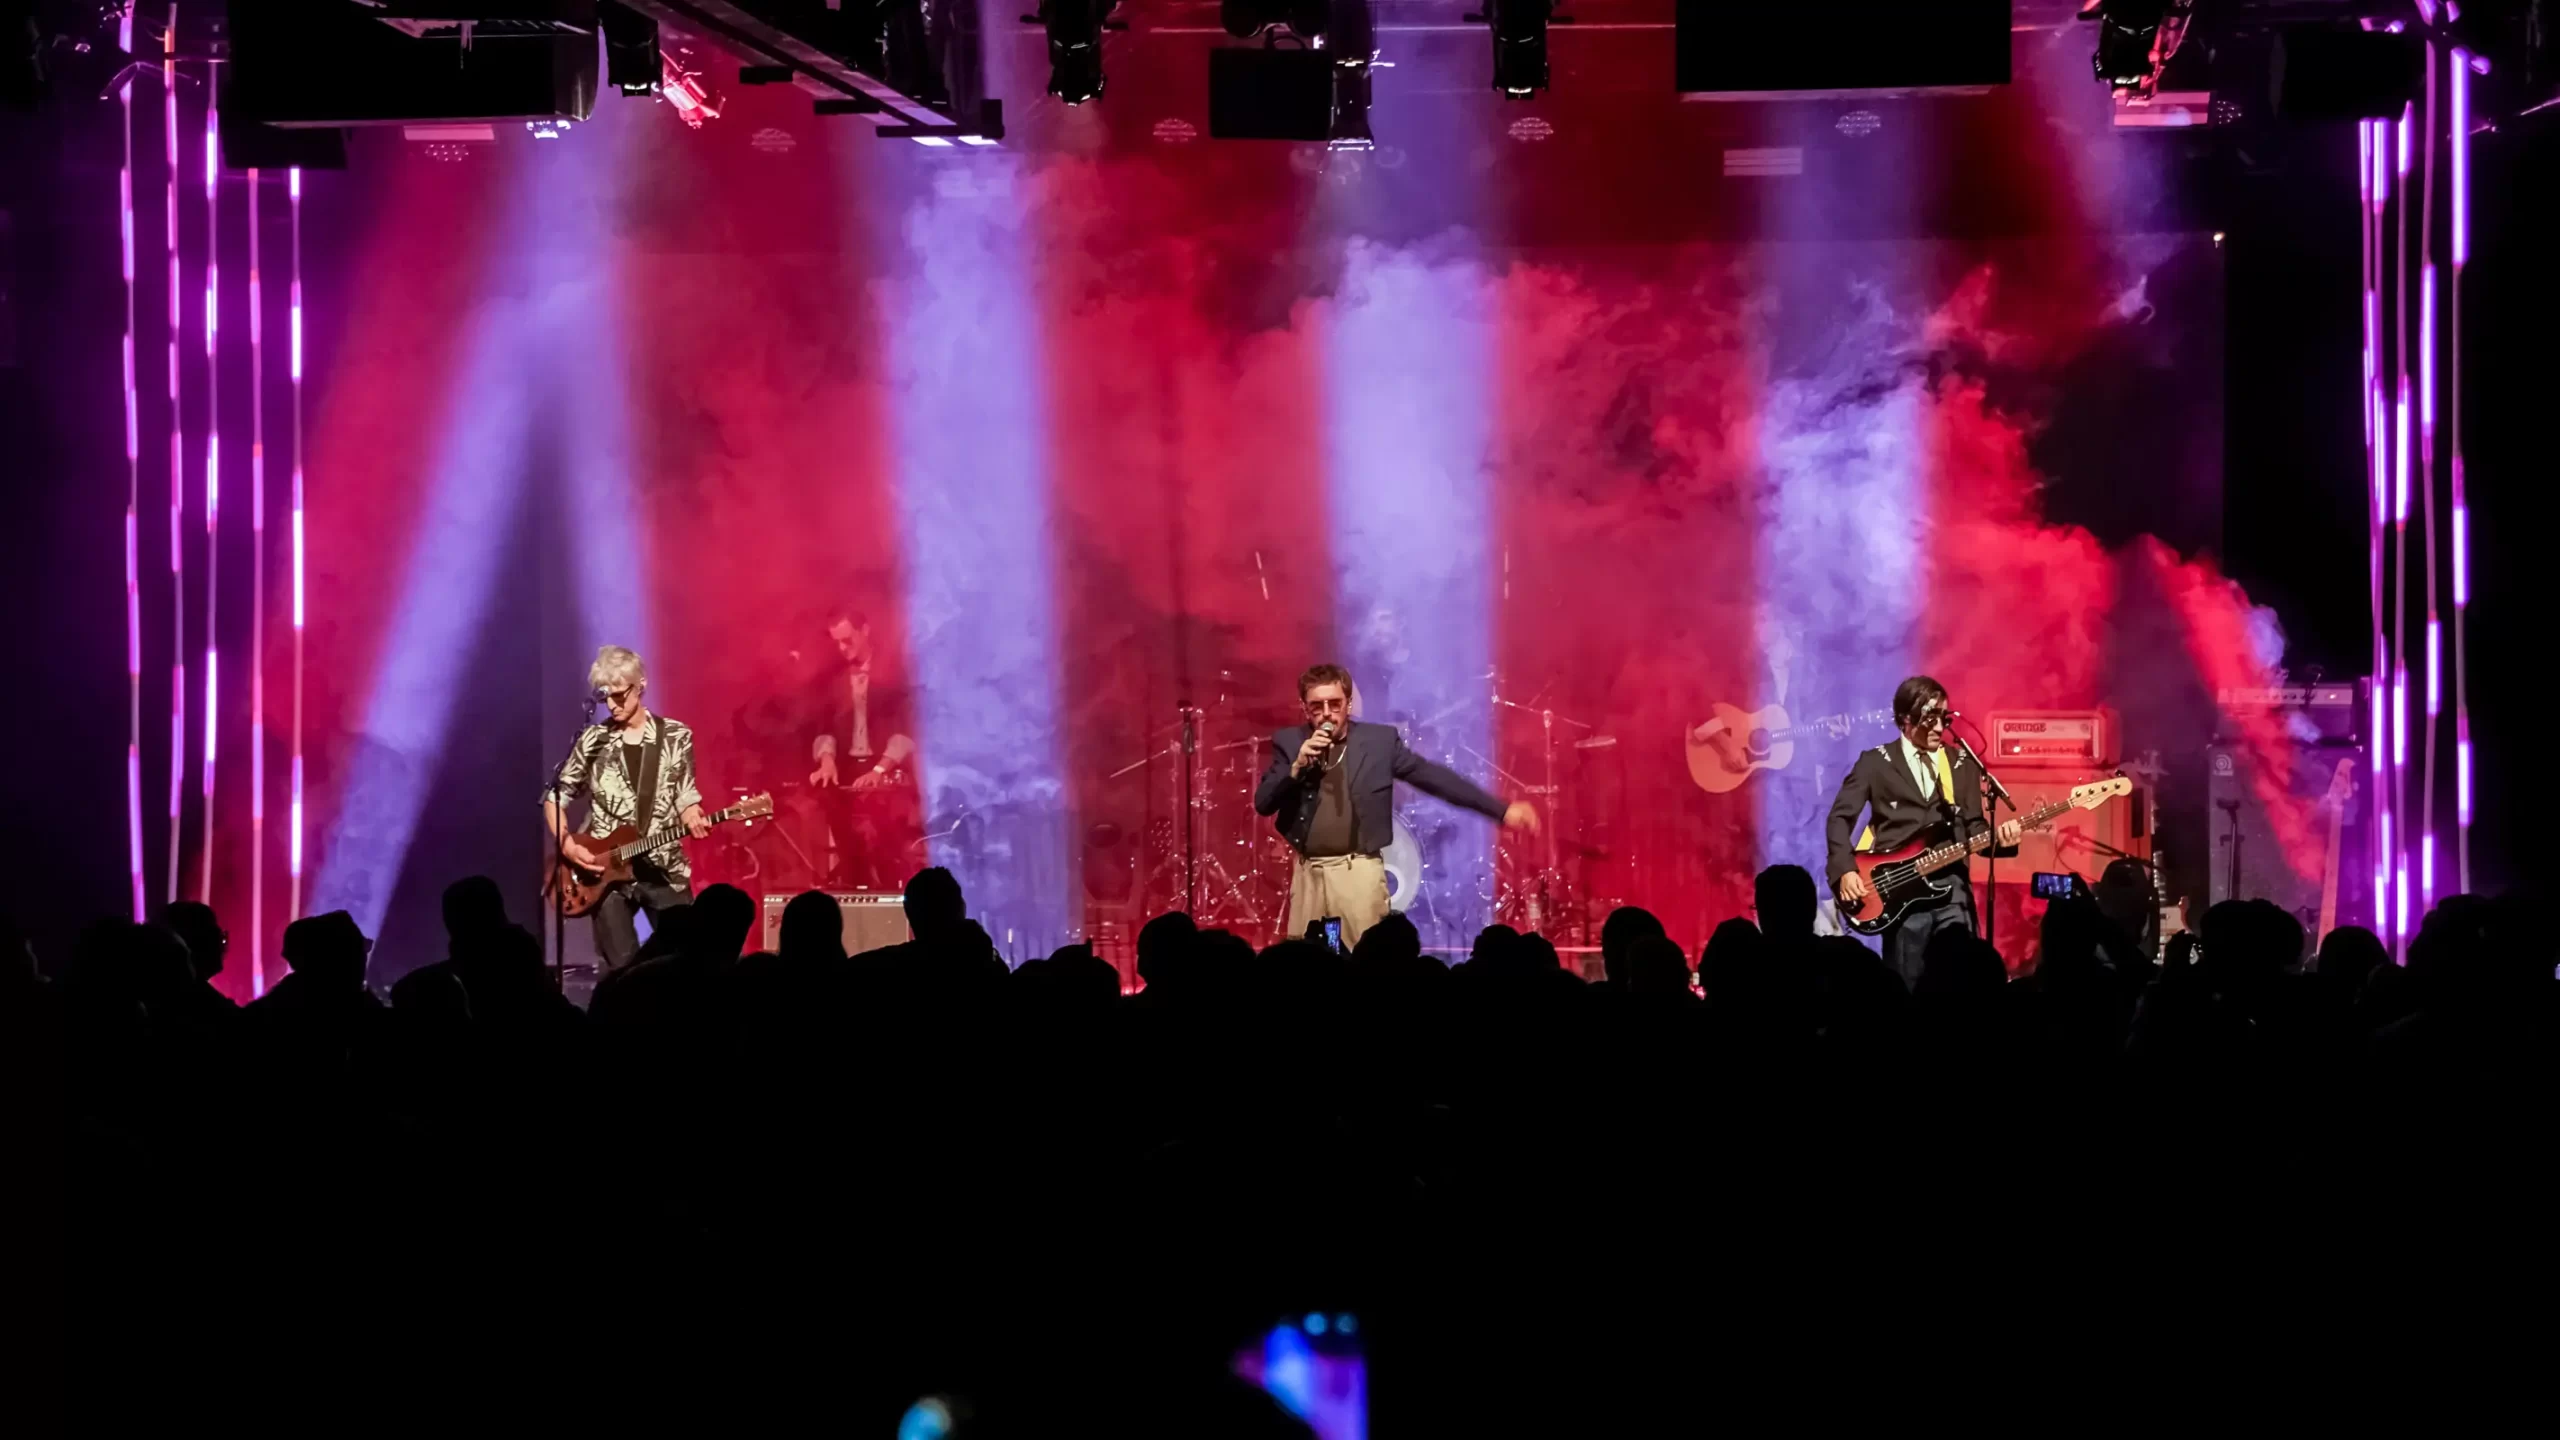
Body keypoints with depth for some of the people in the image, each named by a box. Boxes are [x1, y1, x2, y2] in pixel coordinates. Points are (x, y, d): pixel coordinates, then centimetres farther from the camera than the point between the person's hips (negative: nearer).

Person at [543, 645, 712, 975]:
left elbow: (684, 796, 5)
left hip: (665, 871, 0)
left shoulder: (676, 737, 2)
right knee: (621, 968, -3)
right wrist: (569, 846, -7)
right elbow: (554, 797, 7)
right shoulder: (593, 741, 1)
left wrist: (693, 820, -17)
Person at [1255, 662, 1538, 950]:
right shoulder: (1289, 743, 6)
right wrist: (1297, 767, -15)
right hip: (1307, 873, 2)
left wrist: (1502, 810, 0)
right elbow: (1263, 804, 1)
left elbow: (1435, 778, 3)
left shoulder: (1379, 740, 1)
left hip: (1359, 872, -2)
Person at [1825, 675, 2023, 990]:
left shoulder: (1964, 765, 14)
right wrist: (1846, 870, -10)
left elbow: (1972, 828, 11)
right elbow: (1840, 817, 3)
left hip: (1953, 889, 3)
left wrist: (1996, 836, -11)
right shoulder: (1875, 763, 5)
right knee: (1906, 990, -4)